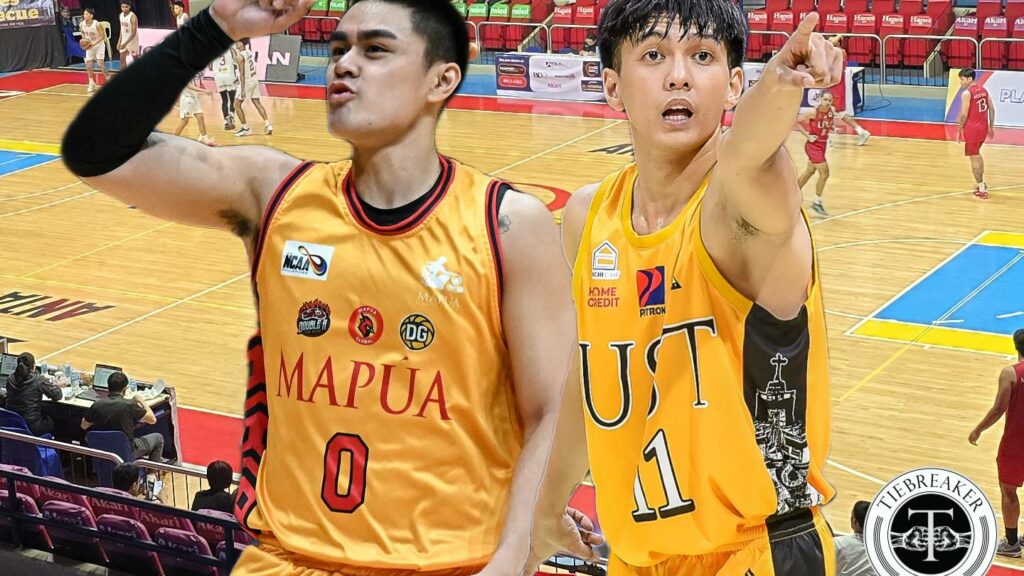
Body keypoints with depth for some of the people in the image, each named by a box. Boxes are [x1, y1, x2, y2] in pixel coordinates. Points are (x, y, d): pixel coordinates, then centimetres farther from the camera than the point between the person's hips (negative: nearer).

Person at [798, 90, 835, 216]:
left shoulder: (832, 111, -4)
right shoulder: (813, 112, -22)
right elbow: (796, 121, -15)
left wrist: (832, 128, 0)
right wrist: (807, 135, -18)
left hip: (823, 144, 8)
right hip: (813, 145, -8)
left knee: (810, 171, 22)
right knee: (824, 173, -11)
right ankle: (816, 202, 2)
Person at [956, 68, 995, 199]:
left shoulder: (966, 93, -16)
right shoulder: (983, 89, 8)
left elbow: (964, 115, -18)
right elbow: (992, 108, 10)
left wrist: (959, 130, -7)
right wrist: (991, 127, 16)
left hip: (972, 128, -8)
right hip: (983, 127, 8)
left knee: (974, 157, 1)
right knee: (977, 154, 26)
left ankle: (982, 189, 1)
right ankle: (982, 182, 32)